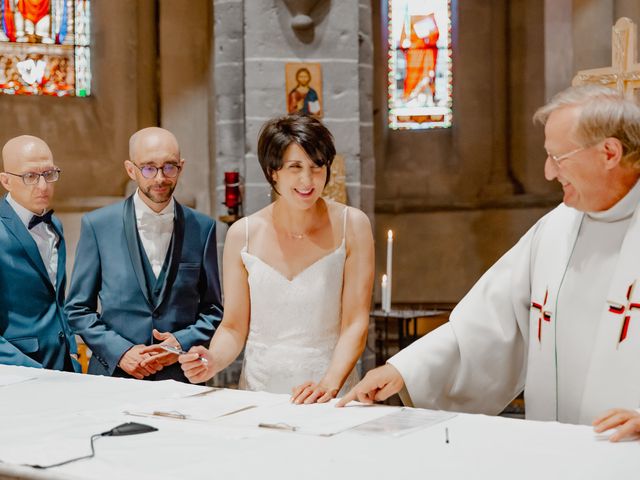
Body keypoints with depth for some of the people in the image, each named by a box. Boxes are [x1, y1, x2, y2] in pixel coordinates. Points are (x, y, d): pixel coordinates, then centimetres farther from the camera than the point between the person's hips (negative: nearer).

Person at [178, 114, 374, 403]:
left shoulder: (351, 225, 0)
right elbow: (234, 327, 8)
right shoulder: (243, 234, 3)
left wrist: (330, 384, -18)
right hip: (258, 388, 2)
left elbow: (356, 323, -4)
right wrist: (212, 362, -11)